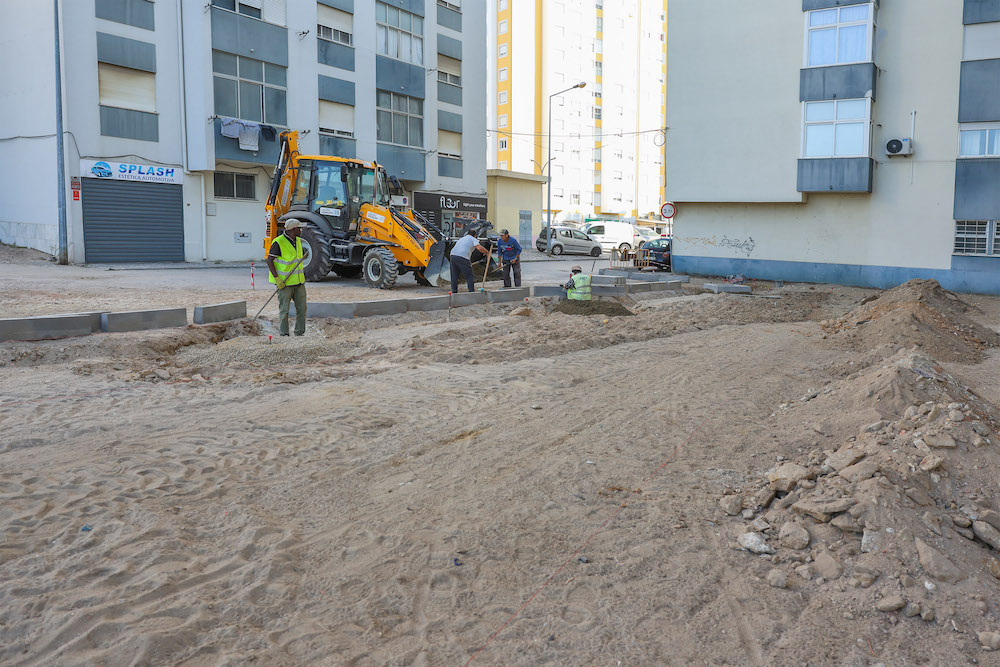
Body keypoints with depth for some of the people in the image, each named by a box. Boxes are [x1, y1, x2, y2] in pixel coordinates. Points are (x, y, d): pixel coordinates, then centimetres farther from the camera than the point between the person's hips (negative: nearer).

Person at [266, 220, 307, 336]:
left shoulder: (298, 241, 10)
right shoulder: (278, 242, -14)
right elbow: (269, 260, -14)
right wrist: (277, 279, -19)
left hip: (299, 281, 7)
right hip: (284, 282, -7)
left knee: (301, 308, 7)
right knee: (284, 310, 0)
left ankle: (299, 333, 16)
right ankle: (284, 334, 8)